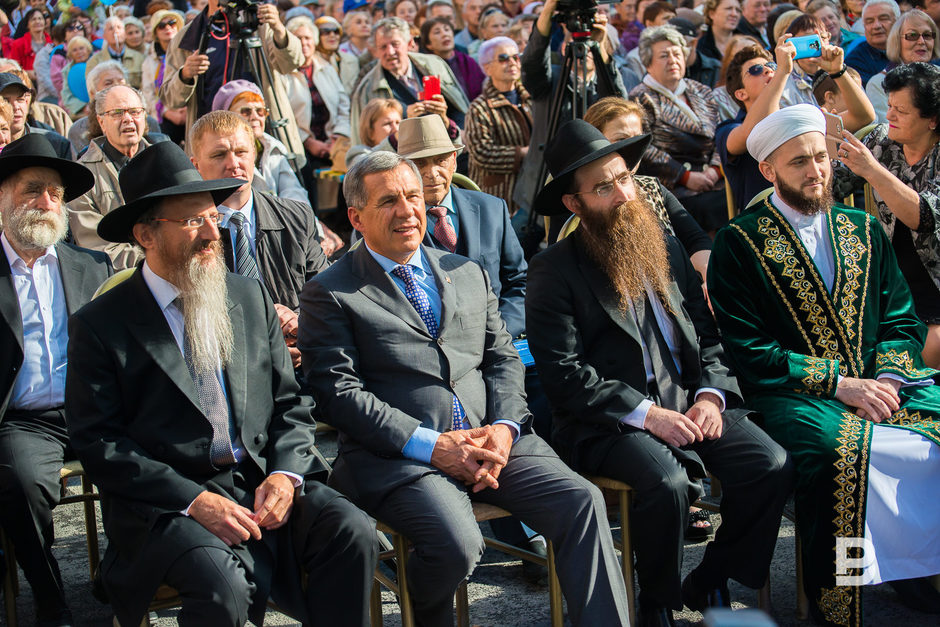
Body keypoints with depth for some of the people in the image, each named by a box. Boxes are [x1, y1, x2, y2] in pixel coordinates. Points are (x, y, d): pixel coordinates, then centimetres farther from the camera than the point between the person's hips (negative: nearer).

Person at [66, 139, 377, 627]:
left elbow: (290, 404, 13)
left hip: (263, 480, 4)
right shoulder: (99, 325, 0)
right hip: (164, 502, -4)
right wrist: (193, 500, -17)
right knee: (223, 584, -32)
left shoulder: (251, 298, 13)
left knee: (352, 532, -21)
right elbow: (97, 442, -6)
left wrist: (285, 474, -8)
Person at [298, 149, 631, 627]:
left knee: (582, 501, -18)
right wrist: (431, 445, -15)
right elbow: (339, 393, -6)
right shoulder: (329, 295, 3)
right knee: (456, 543, -30)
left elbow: (503, 358, 19)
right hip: (397, 458, -5)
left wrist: (504, 427, -3)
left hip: (492, 441, 5)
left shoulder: (468, 274, 21)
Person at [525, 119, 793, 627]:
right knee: (667, 482, -32)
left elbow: (709, 335, 15)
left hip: (689, 402, 6)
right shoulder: (553, 271, -4)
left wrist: (711, 394, -5)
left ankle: (710, 583, 8)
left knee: (773, 466, -15)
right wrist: (646, 413, -18)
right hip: (606, 423, -5)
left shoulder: (665, 248, 16)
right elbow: (564, 374, -12)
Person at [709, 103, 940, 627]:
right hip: (792, 393, -5)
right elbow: (747, 351, -6)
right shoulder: (739, 243, 1)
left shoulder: (865, 231, 18)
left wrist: (886, 378, -6)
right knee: (837, 449, -36)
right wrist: (838, 382, -12)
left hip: (879, 384, 5)